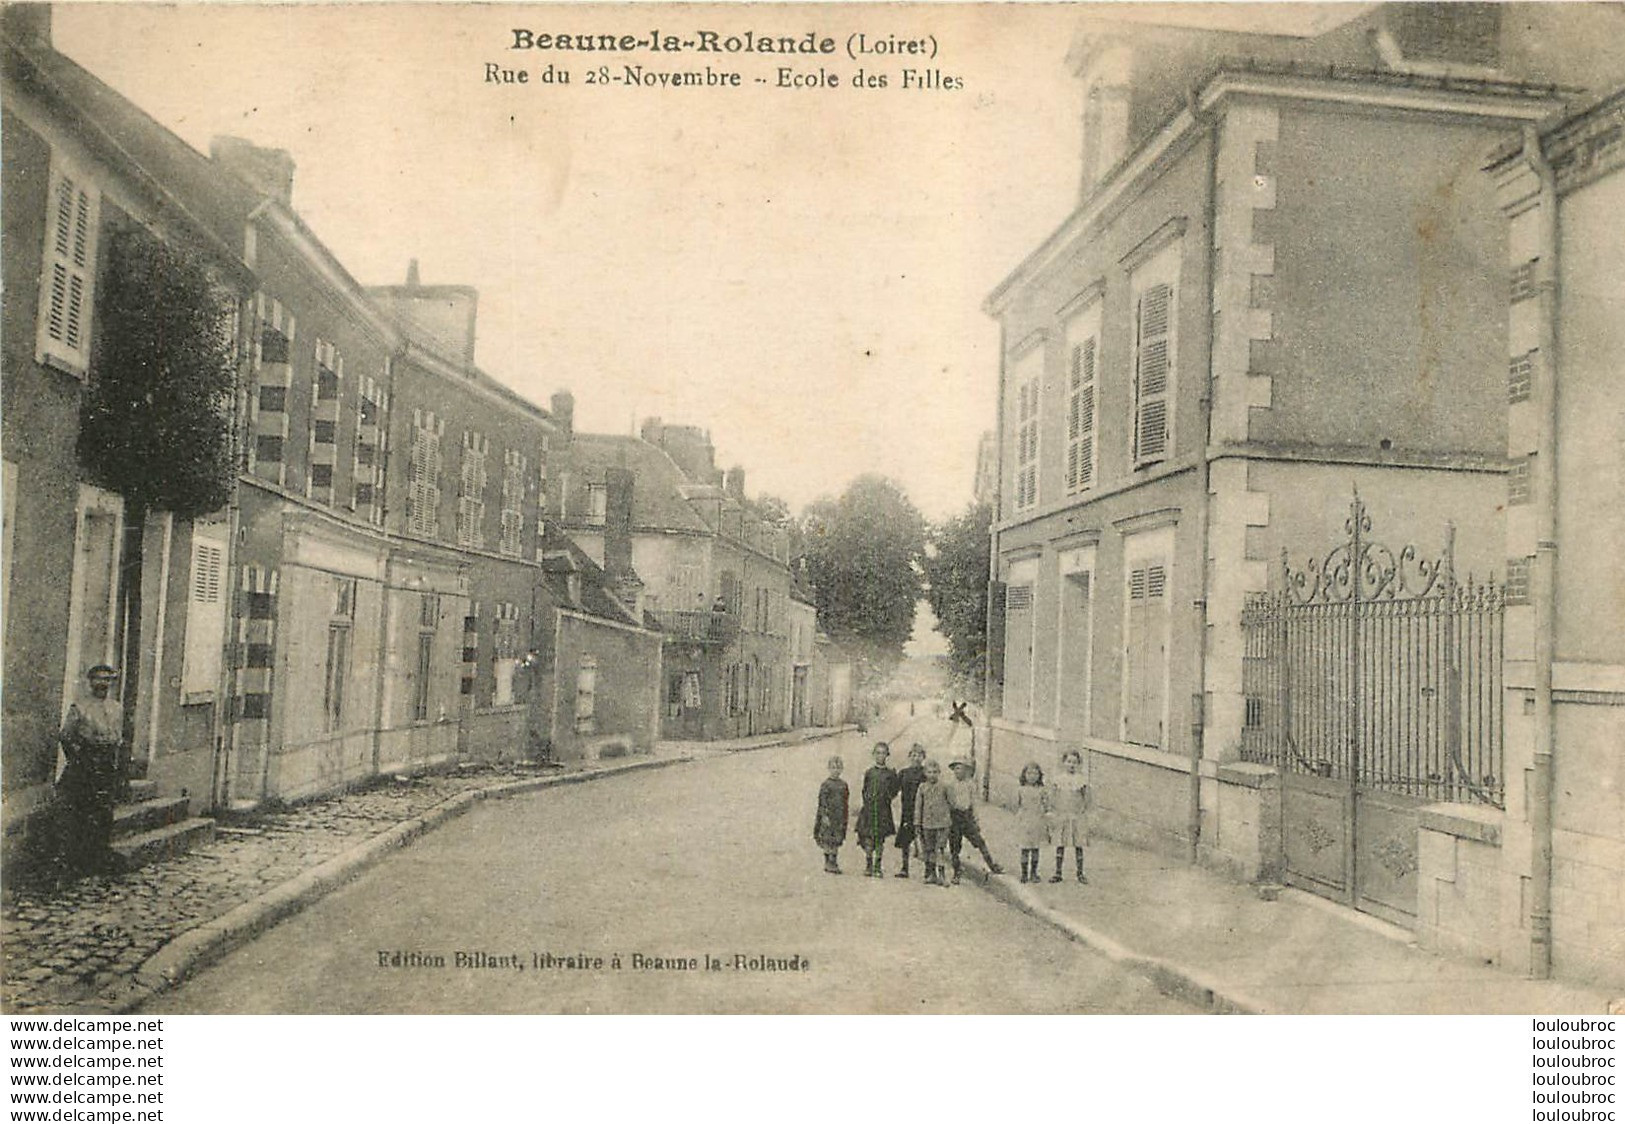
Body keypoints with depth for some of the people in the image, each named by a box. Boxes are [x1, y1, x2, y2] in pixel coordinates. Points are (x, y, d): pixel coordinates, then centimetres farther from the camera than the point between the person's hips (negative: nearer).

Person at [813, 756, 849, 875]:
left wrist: (845, 818, 13)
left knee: (837, 841, 6)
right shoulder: (826, 784, -5)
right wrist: (825, 815, -16)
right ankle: (828, 865, 1)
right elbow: (822, 801, -9)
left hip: (840, 817, 5)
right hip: (829, 816, -5)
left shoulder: (843, 784, 11)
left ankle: (833, 863, 13)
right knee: (828, 840, -4)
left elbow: (845, 802, 15)